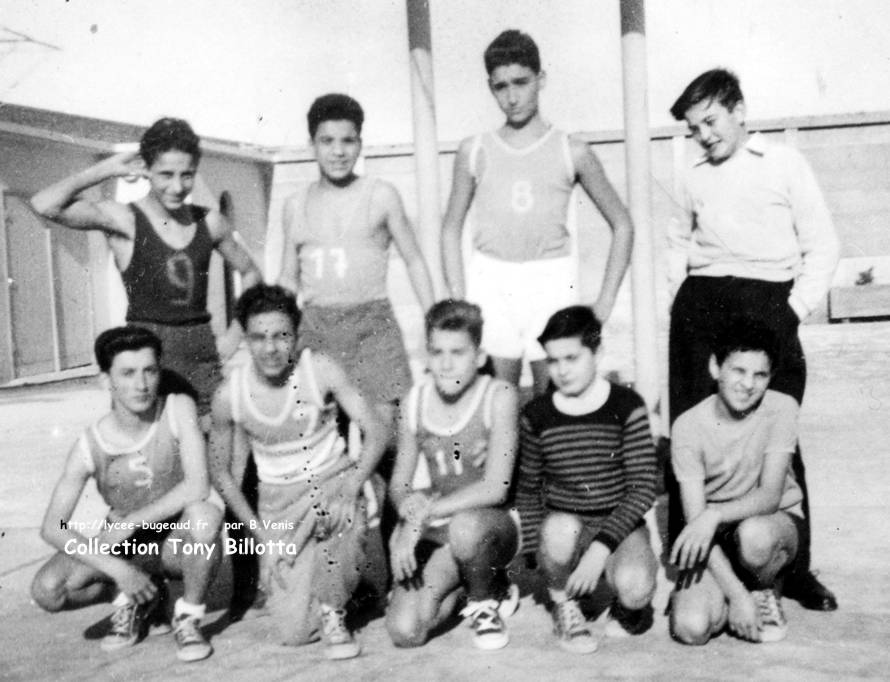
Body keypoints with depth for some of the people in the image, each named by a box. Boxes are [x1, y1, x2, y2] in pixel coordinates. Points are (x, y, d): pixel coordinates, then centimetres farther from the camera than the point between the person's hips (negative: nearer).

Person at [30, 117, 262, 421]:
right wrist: (107, 169, -8)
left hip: (202, 350, 4)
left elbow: (251, 273, 23)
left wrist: (237, 332, 11)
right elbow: (45, 205, -18)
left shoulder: (209, 222, 9)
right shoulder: (124, 219, -3)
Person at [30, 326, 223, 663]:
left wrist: (130, 522, -26)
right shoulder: (90, 446, -14)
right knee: (47, 590, -20)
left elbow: (197, 487, -28)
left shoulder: (179, 409, -18)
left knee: (202, 514, -37)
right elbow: (52, 528, -16)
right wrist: (115, 567, -27)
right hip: (127, 546, 2)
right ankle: (136, 600, 10)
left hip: (181, 541, -2)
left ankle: (188, 618, -10)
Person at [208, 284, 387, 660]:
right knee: (295, 633, -6)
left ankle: (334, 615, -11)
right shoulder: (229, 395, -12)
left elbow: (375, 434, -11)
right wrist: (260, 533, -4)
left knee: (328, 512, -40)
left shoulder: (320, 370, -15)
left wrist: (351, 488, -26)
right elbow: (221, 471, 2)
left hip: (333, 478, -1)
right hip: (277, 499, 1)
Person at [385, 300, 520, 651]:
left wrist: (422, 516, -26)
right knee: (404, 632, -15)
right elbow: (398, 483, 6)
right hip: (438, 531, 4)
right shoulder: (415, 401, -2)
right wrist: (407, 503, -18)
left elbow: (496, 487, -22)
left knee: (465, 527, -39)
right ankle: (461, 582, 17)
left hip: (494, 521, -3)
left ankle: (486, 599, -5)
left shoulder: (498, 396, -15)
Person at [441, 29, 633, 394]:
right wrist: (459, 300, 4)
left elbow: (622, 226, 9)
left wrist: (605, 302, 2)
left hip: (552, 279, -1)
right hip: (490, 280, 1)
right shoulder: (474, 152, 7)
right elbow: (451, 228, 14)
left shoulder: (572, 152, 4)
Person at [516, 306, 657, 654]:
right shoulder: (536, 415, -1)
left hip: (619, 526, -1)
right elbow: (529, 489, 10)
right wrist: (536, 553, 1)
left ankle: (629, 607, 8)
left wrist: (600, 548, -21)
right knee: (560, 527, -36)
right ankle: (565, 609, -5)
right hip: (563, 526, 1)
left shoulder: (627, 407, -7)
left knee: (635, 586, -32)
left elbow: (643, 488, -11)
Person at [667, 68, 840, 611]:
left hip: (766, 302, -3)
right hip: (700, 304, 4)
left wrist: (798, 307, -6)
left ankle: (794, 570, 6)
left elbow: (823, 245, 5)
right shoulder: (694, 178, 18)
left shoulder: (784, 163, 6)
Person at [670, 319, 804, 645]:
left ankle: (763, 592, -1)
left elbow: (770, 495, -21)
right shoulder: (688, 426, -15)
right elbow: (695, 517, -17)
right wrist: (736, 594, -24)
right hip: (714, 536, 1)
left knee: (751, 533, -38)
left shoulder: (781, 409, -14)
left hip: (776, 522, 0)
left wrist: (715, 514, -40)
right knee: (690, 628, -22)